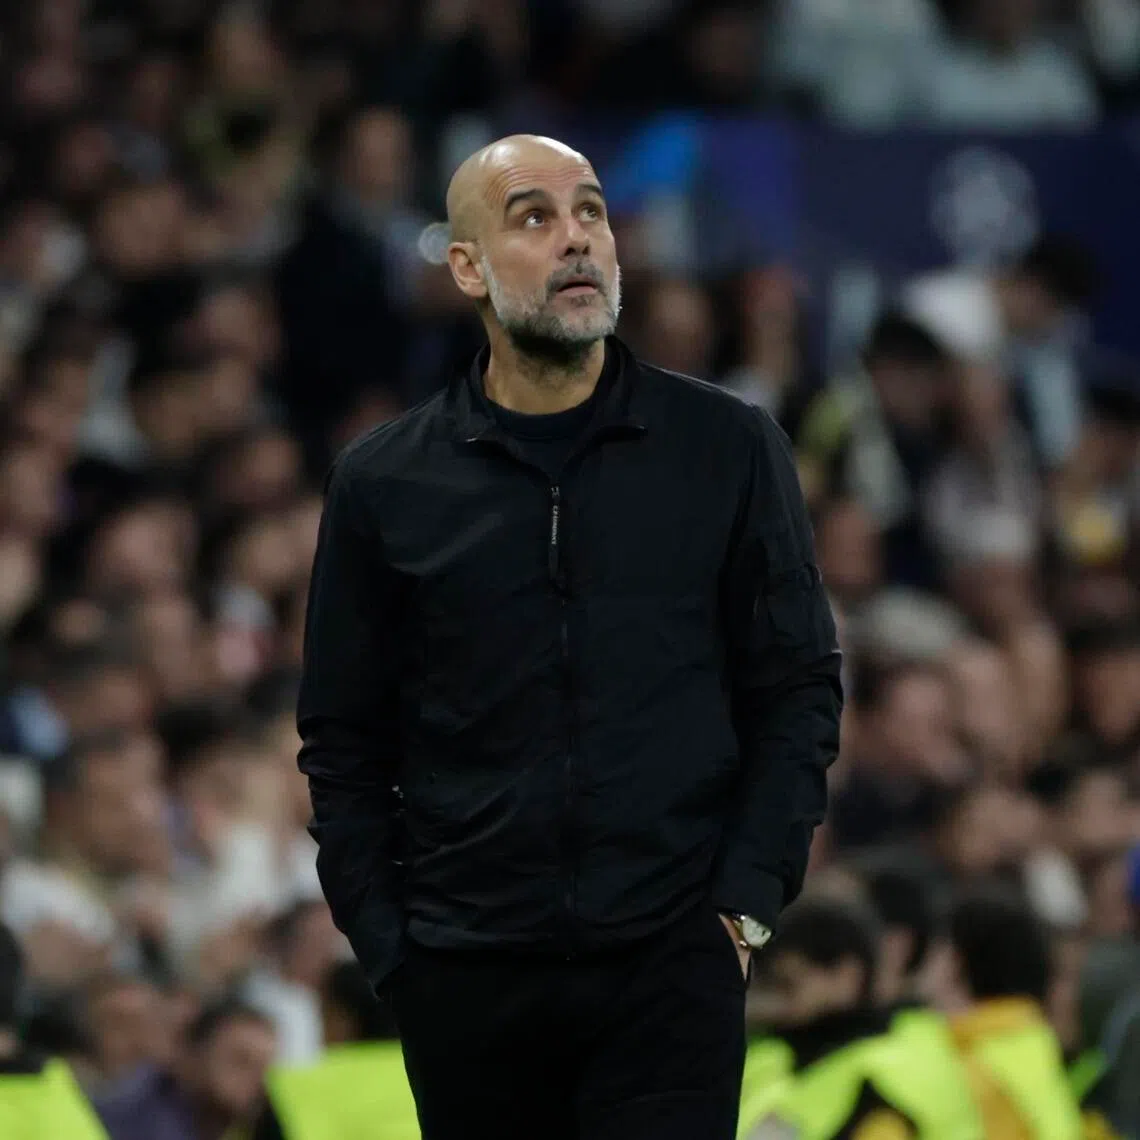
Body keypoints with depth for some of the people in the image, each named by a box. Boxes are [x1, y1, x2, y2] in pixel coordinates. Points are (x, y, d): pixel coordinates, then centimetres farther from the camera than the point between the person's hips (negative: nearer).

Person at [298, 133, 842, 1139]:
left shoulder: (729, 451, 4)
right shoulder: (385, 484, 5)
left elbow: (798, 687, 6)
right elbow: (342, 743, 9)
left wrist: (748, 900, -3)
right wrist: (384, 940, 1)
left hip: (670, 958, -1)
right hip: (465, 973, 1)